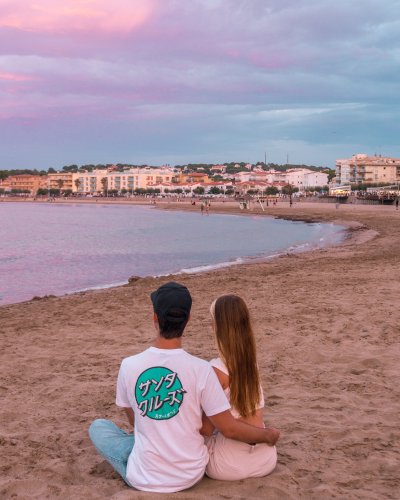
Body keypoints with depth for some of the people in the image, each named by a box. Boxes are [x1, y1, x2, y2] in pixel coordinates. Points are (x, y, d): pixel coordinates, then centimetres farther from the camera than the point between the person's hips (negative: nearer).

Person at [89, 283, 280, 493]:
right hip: (190, 479, 2)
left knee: (97, 426, 22)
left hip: (143, 481, -2)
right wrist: (268, 435, 7)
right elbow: (230, 430, -12)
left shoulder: (128, 366, -13)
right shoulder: (201, 369, -19)